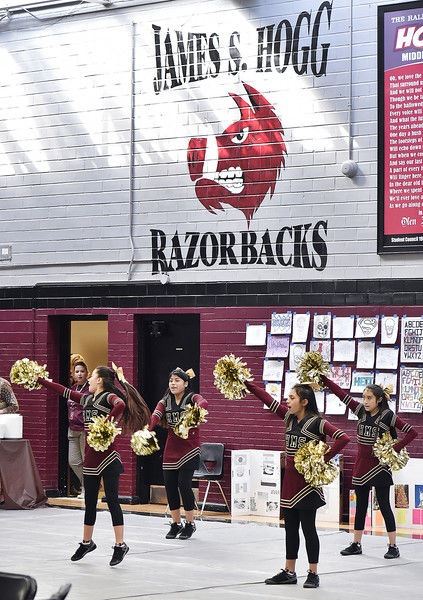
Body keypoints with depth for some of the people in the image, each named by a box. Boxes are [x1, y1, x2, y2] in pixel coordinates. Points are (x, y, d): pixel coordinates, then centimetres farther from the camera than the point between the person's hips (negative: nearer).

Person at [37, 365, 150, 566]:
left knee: (112, 500, -8)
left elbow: (121, 405, -30)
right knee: (90, 501, 14)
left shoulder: (109, 397, -8)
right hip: (91, 458, 8)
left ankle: (120, 545, -6)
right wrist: (40, 380, 25)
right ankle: (87, 542, 25)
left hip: (108, 457, -8)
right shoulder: (86, 399, 16)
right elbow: (64, 391, 23)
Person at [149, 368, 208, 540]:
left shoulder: (192, 398, -3)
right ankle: (176, 523, 17)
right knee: (169, 484, 2)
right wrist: (147, 429, -29)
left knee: (184, 483, -11)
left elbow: (203, 403, -27)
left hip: (189, 447, -4)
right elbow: (155, 415, -8)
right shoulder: (165, 401, 9)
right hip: (171, 449, 4)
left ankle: (190, 524, 4)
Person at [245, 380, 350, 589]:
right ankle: (289, 572, 19)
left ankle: (313, 574, 8)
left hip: (307, 482, -7)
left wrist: (323, 459, -20)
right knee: (290, 528, 11)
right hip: (290, 480, 7)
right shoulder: (289, 418, 8)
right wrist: (247, 384, 9)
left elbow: (343, 438, -21)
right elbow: (269, 401, 12)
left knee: (308, 528, -1)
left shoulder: (316, 422, -13)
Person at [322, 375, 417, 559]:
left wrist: (394, 449, -17)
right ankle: (356, 544, 19)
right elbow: (342, 394, 2)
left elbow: (412, 432, -11)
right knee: (361, 505, 12)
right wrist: (323, 378, -5)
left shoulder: (387, 416, -10)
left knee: (384, 505, -2)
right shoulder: (362, 411, 3)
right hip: (361, 466, 5)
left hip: (378, 466, -5)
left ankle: (393, 546, 4)